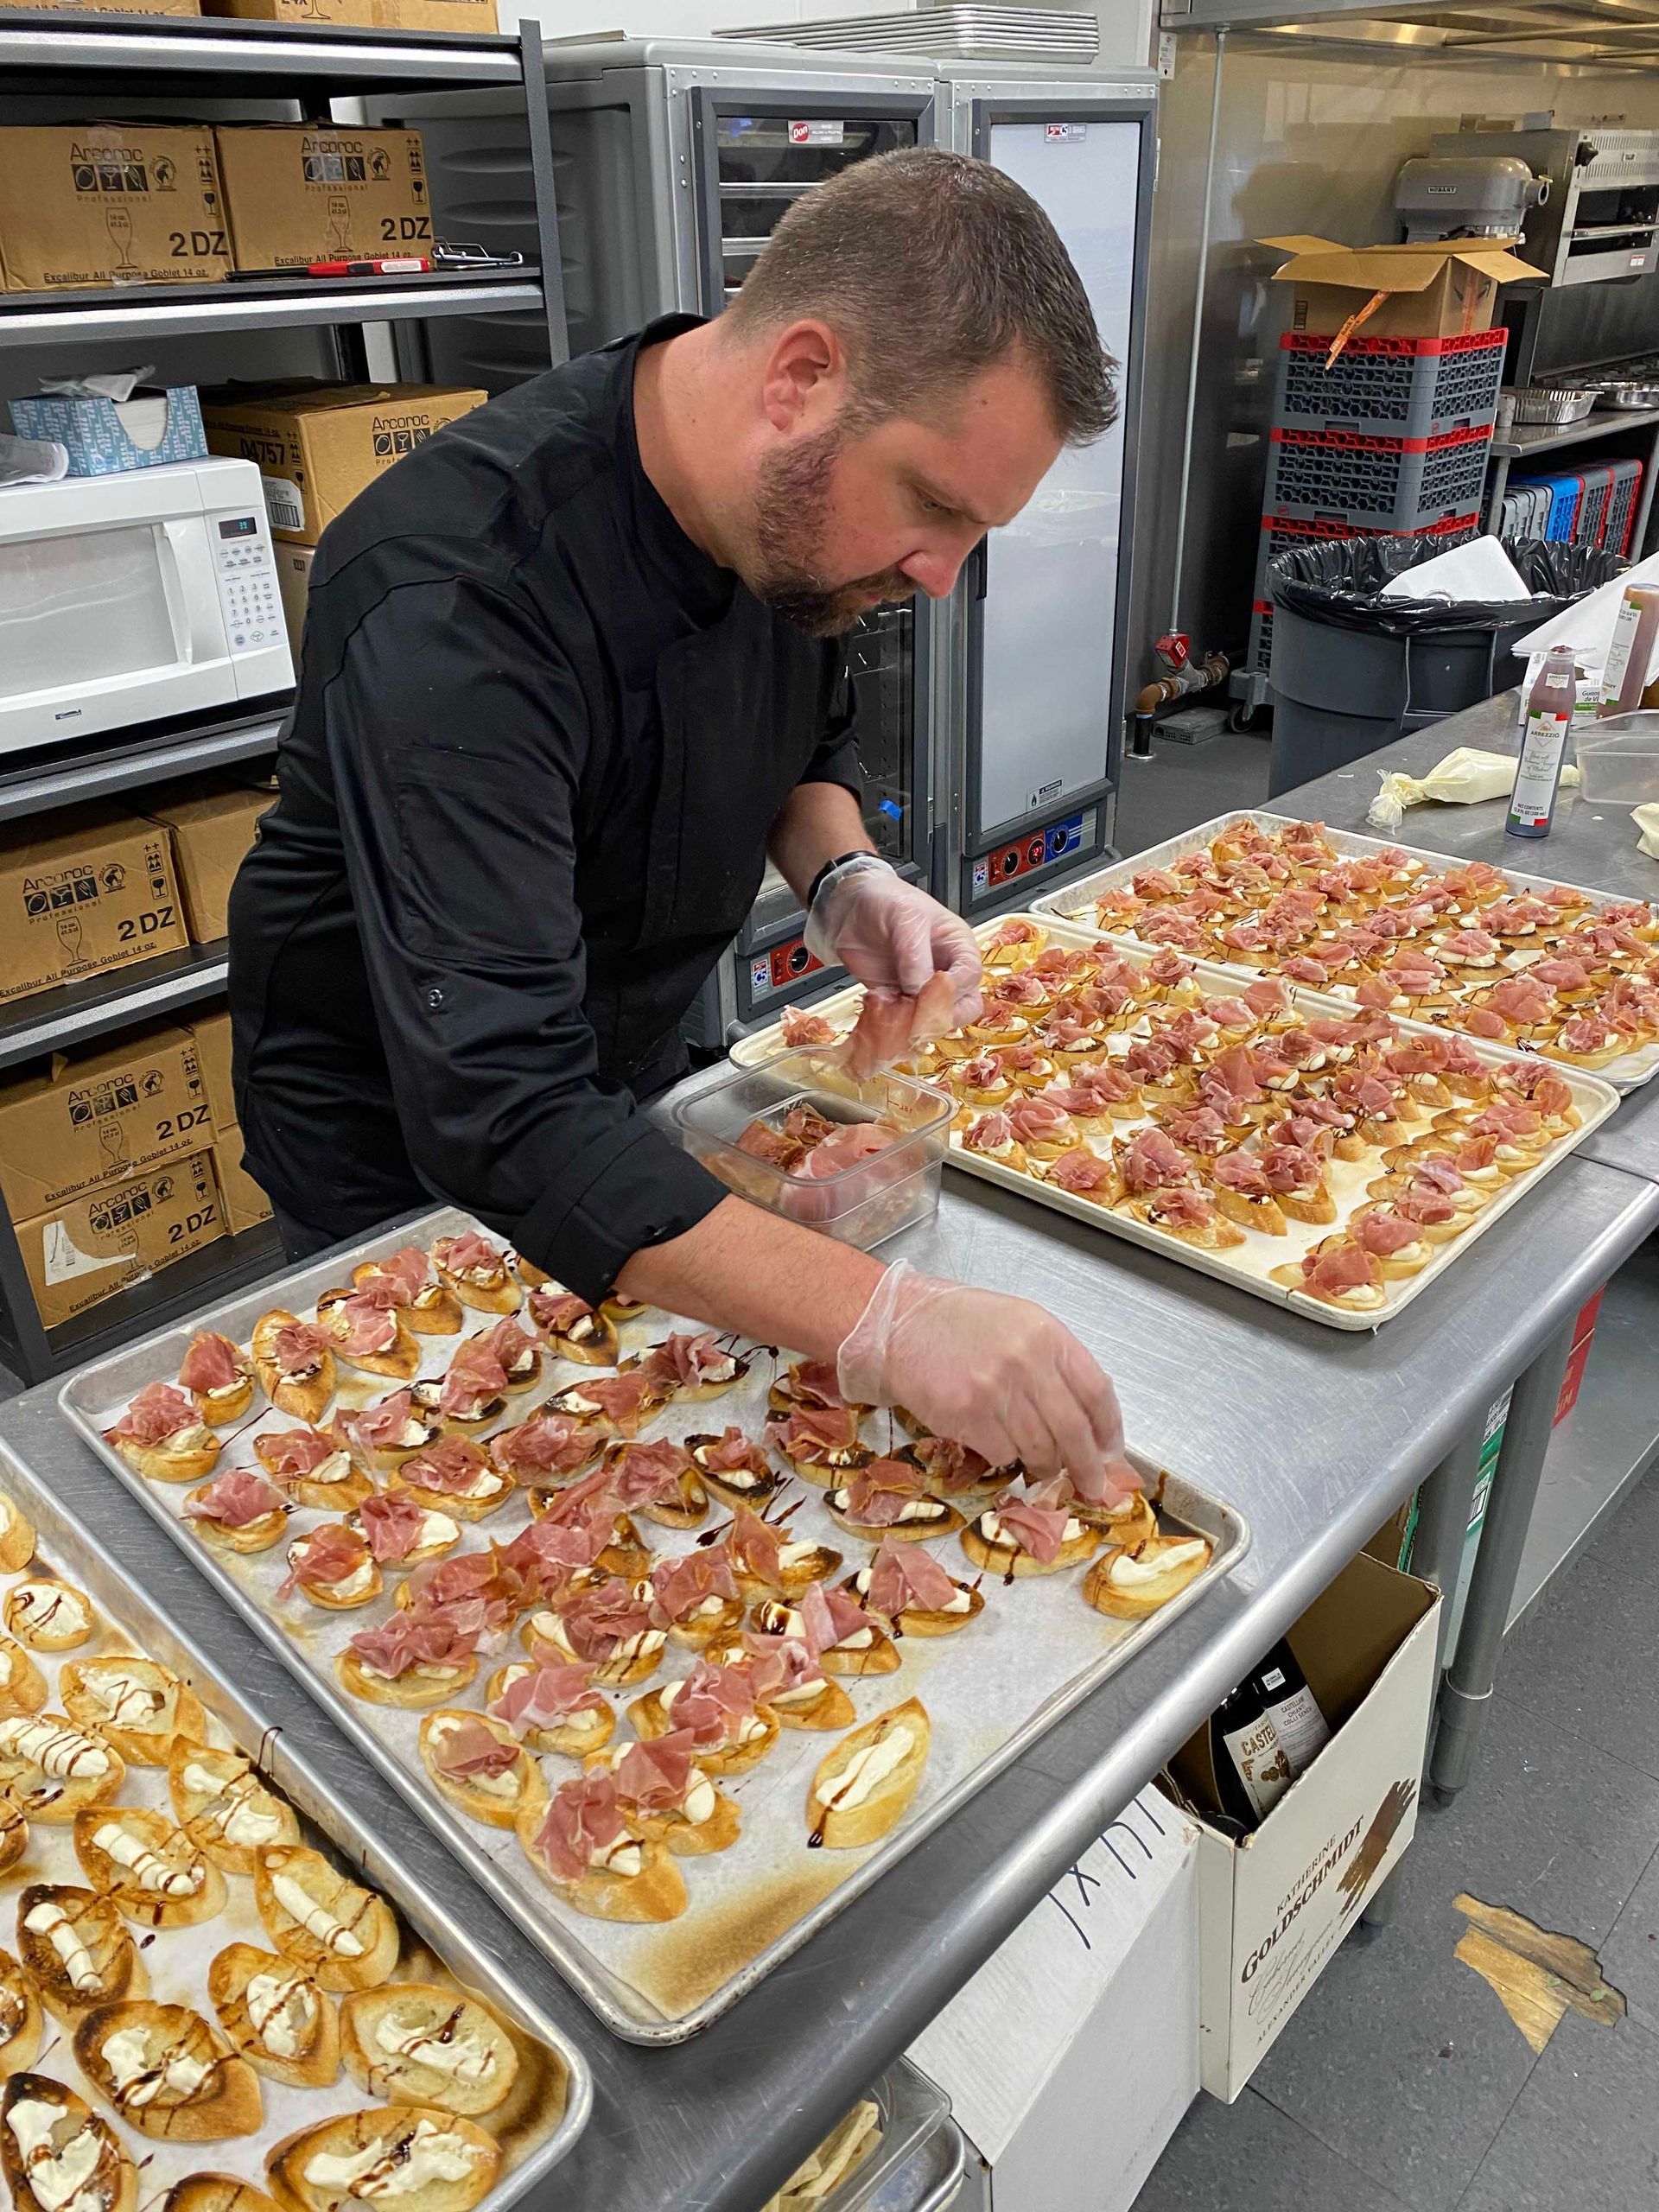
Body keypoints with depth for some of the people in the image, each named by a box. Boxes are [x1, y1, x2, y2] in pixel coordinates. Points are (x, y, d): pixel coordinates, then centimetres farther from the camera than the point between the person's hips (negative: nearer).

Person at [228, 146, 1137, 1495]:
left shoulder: (795, 501, -13)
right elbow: (502, 1113, -44)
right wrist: (887, 1323, -50)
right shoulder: (461, 605, -38)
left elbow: (813, 739, 6)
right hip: (402, 1154, -6)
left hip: (633, 1070, 6)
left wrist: (844, 880, -17)